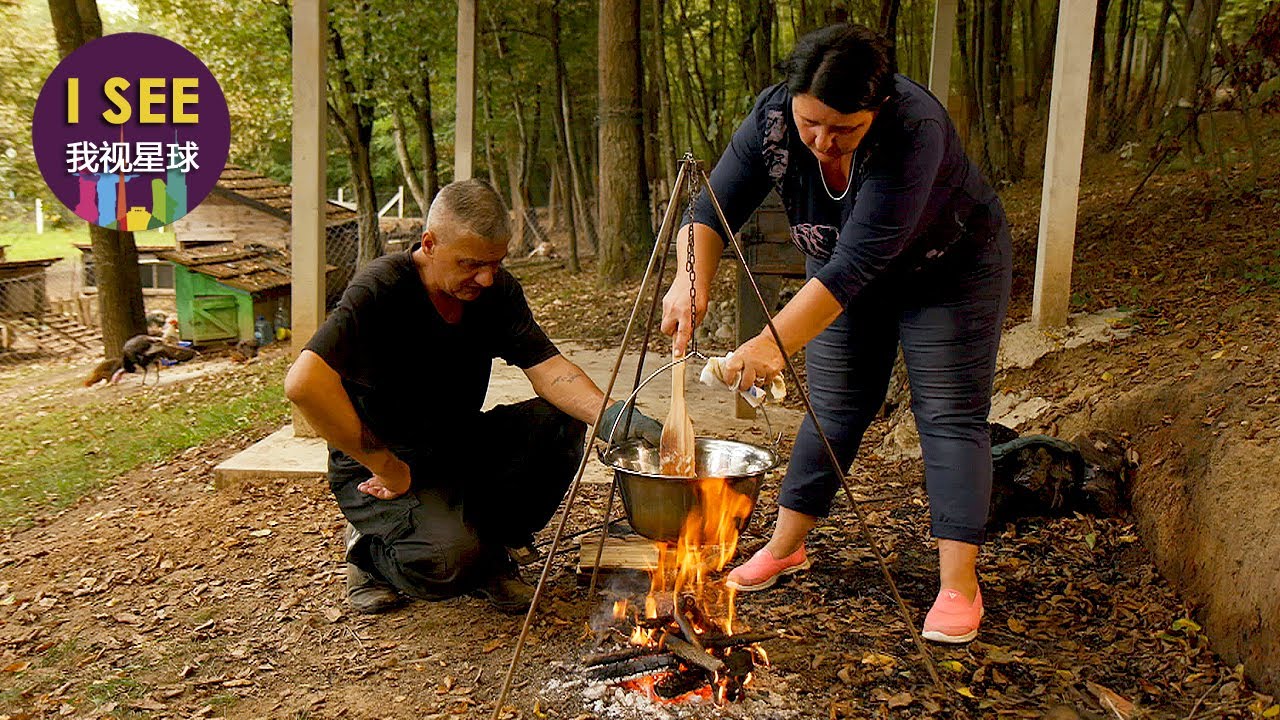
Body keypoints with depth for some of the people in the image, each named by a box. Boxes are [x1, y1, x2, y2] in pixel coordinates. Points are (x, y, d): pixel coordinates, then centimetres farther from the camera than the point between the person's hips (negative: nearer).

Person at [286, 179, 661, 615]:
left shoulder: (497, 289, -3)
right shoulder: (381, 289, -23)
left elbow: (548, 369, -11)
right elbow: (304, 383, -34)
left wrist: (609, 413, -31)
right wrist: (385, 465, -27)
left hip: (460, 447, 6)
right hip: (379, 468, -6)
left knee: (560, 422, -17)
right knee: (448, 562, -31)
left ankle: (492, 546, 3)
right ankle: (373, 550, 4)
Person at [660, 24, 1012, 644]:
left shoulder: (915, 130, -38)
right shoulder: (773, 117, -23)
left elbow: (858, 262, -43)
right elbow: (716, 208, -20)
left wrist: (776, 342, -48)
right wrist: (692, 278, -40)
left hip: (950, 272, -4)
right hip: (848, 274, 5)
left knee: (949, 415, -8)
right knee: (834, 410, 7)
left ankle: (958, 586, -4)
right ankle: (784, 550, 18)